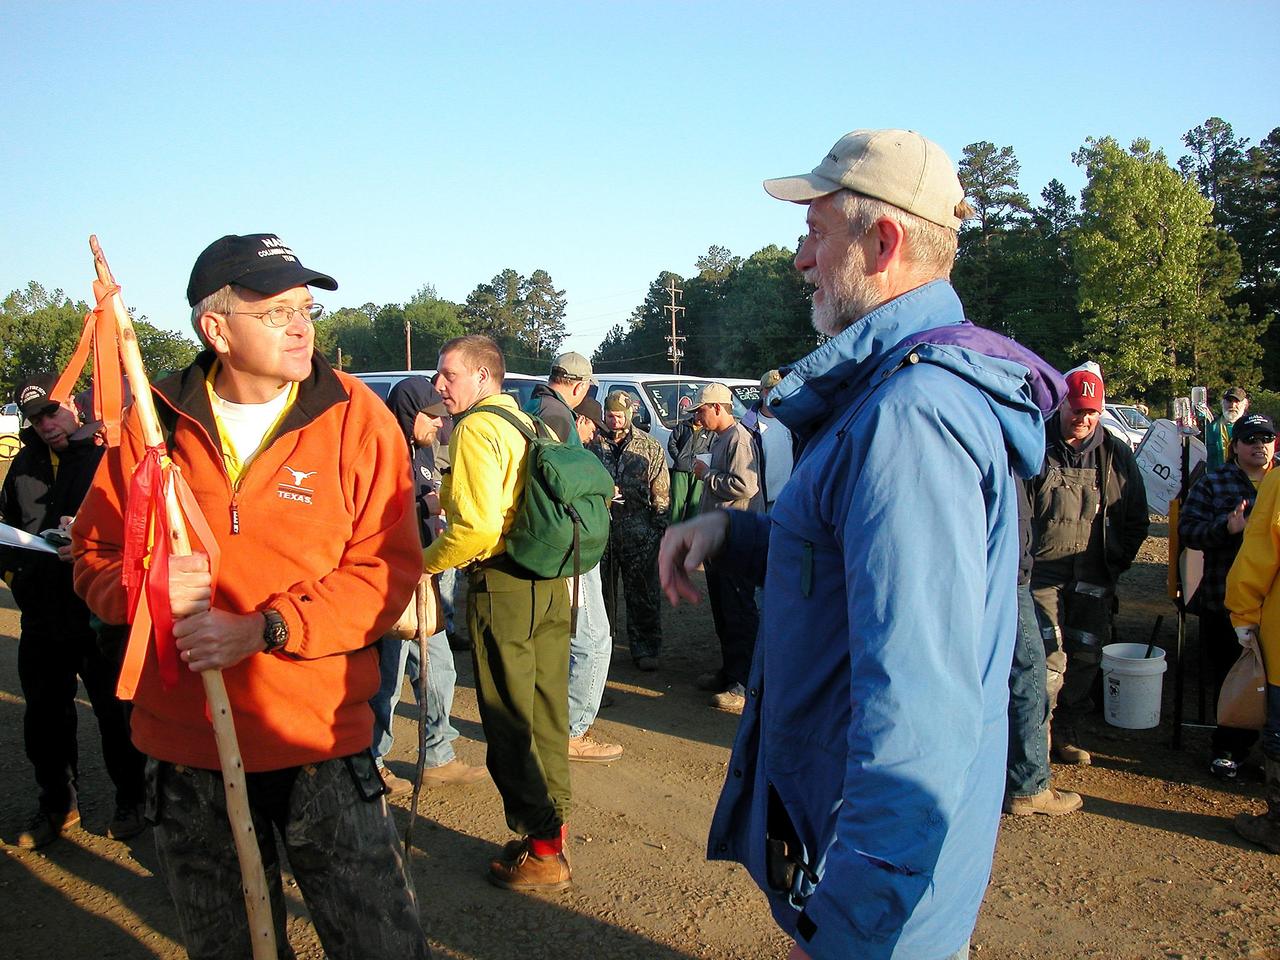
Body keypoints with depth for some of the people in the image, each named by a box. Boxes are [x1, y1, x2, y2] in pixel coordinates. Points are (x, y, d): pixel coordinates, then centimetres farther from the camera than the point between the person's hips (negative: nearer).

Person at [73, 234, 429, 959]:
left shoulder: (357, 418, -7)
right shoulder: (155, 425, 0)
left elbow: (388, 570, -11)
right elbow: (94, 554, 8)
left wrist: (264, 629, -21)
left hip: (323, 746, -2)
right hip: (185, 749, 3)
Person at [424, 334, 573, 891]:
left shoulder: (476, 429, -13)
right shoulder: (532, 424, 14)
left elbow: (477, 526, -22)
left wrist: (427, 562, -7)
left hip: (502, 585, -9)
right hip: (550, 583, 9)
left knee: (509, 720, 1)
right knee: (545, 712, 16)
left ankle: (540, 851, 8)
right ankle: (552, 829, 27)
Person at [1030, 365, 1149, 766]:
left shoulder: (1116, 455, 8)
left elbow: (1136, 518, 16)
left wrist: (1117, 560, 9)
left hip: (1093, 578, 4)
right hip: (1042, 570, -4)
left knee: (1086, 657, 8)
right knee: (1050, 658, -11)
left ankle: (1066, 732, 23)